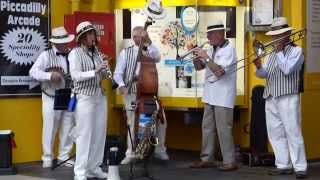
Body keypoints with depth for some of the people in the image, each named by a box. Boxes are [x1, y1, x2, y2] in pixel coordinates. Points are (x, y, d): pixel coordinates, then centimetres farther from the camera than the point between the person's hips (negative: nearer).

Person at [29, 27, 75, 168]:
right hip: (52, 98, -4)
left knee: (68, 128, 9)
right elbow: (33, 72, -11)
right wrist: (50, 75, -24)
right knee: (50, 128, 1)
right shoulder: (46, 55, -4)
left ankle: (64, 156, 20)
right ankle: (47, 157, 12)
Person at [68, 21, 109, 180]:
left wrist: (104, 71, -5)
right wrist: (95, 71, -22)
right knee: (84, 134, -5)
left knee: (100, 133, 8)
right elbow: (76, 76, -16)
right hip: (84, 97, -6)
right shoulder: (75, 53, -5)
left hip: (100, 96, 6)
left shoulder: (96, 52, 12)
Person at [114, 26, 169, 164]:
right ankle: (130, 154, 11)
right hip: (131, 93, -1)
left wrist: (149, 43, -25)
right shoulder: (125, 53, 4)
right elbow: (118, 73, 0)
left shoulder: (150, 51, 7)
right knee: (132, 123, 1)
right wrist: (121, 84, -19)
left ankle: (159, 150, 16)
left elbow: (157, 58, -17)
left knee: (160, 120, -1)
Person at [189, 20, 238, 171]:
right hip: (210, 95, 8)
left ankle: (229, 161, -3)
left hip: (223, 97, -8)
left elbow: (219, 71, -23)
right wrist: (196, 56, -1)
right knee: (207, 127, 11)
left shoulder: (228, 50, -11)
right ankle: (206, 158, 19)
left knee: (223, 129, -8)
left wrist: (205, 57, -17)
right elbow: (198, 67, 18)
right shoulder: (211, 49, 12)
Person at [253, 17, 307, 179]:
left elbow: (287, 70, -14)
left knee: (293, 132, -9)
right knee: (275, 133, 7)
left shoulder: (296, 50, 0)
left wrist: (279, 52, -7)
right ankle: (283, 165, 14)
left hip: (288, 98, -7)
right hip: (271, 98, 7)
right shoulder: (271, 53, 18)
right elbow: (263, 74, 13)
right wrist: (259, 67, -8)